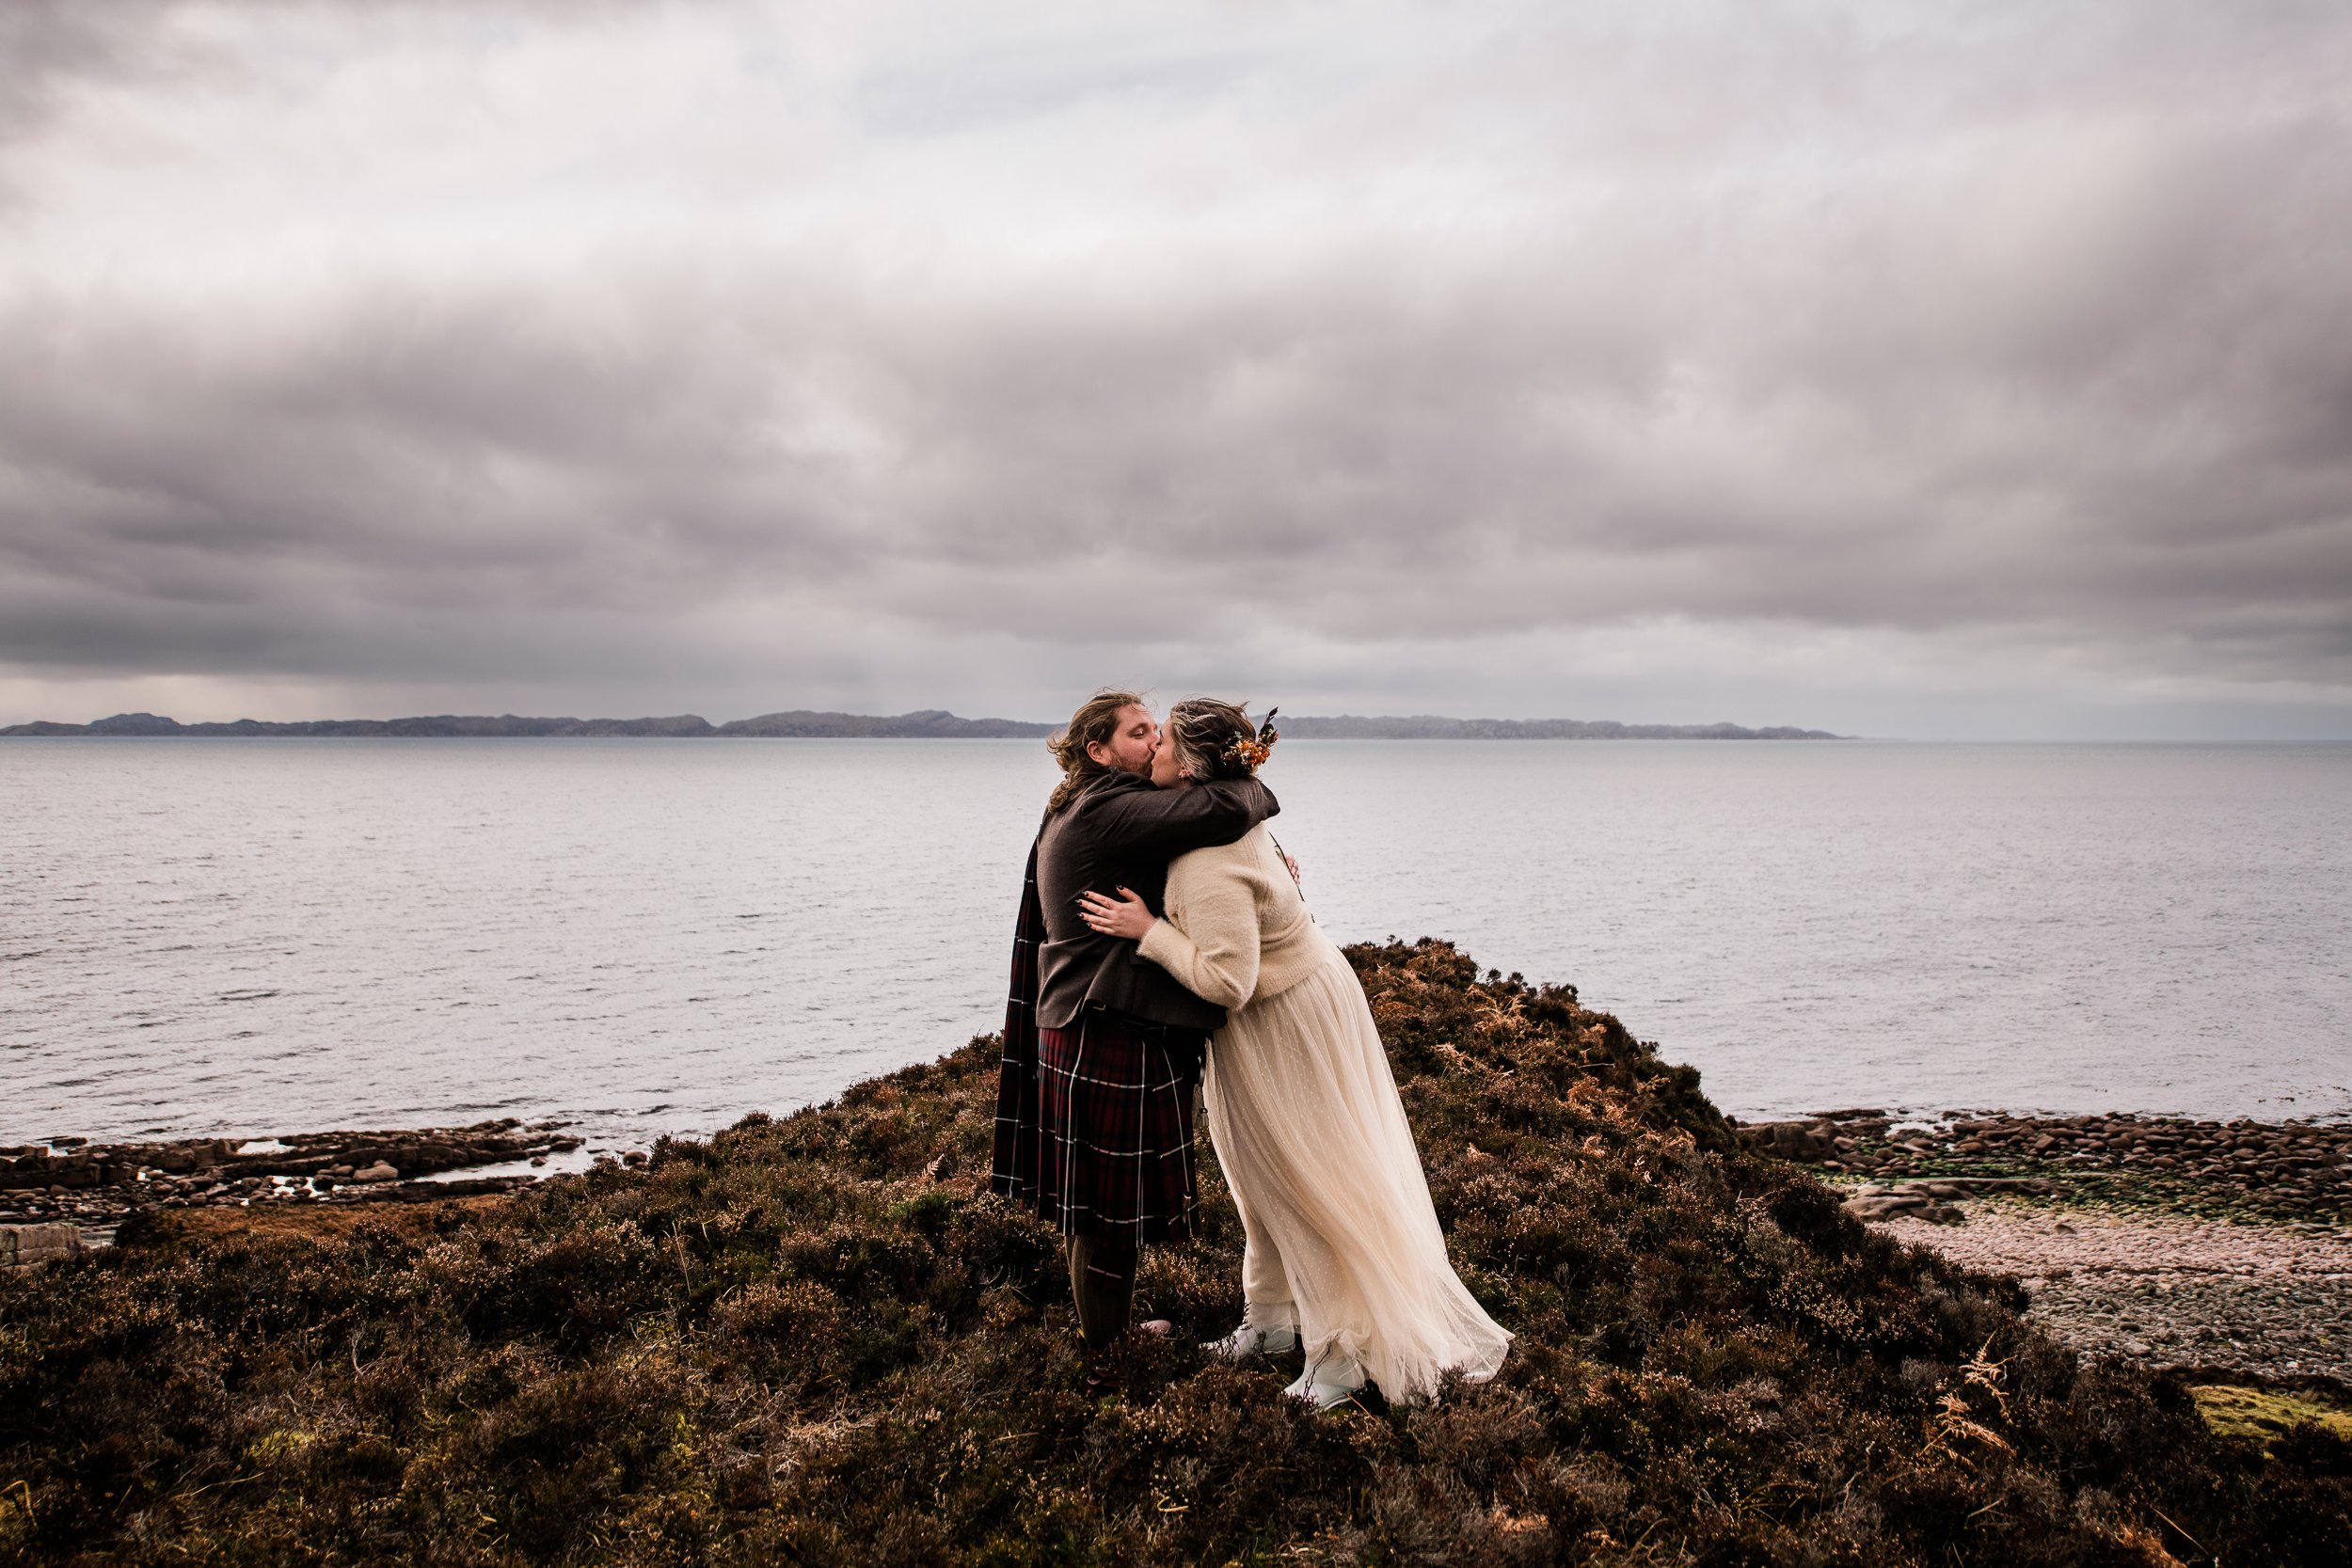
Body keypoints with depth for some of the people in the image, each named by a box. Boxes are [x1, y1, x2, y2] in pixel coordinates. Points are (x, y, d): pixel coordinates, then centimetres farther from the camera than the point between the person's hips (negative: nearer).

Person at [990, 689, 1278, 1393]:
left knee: (1098, 1204, 22)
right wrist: (1256, 791, -6)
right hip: (1113, 1042, -10)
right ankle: (1102, 1362, 19)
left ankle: (1110, 1330, 39)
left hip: (1077, 1028, 10)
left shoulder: (1072, 819, 15)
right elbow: (1222, 811, -29)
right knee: (1112, 1205, 4)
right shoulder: (1110, 812, -18)